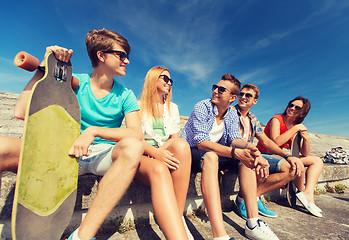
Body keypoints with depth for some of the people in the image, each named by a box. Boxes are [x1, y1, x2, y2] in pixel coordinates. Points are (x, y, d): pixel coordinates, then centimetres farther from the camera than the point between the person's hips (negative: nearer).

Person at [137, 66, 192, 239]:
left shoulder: (172, 108, 21)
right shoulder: (138, 106, 9)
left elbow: (175, 137, 12)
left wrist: (162, 150, -10)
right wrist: (155, 153, -22)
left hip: (166, 154, 3)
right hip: (143, 157, -2)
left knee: (182, 145, -33)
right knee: (159, 170, -38)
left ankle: (177, 218, -26)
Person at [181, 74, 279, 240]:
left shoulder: (232, 114, 6)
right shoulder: (202, 107, -15)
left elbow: (234, 139, -5)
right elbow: (201, 142, -26)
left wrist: (249, 147, -30)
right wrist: (235, 152, -37)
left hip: (214, 155, 6)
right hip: (192, 153, -6)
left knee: (247, 157, -14)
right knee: (210, 156, -38)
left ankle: (253, 223, -15)